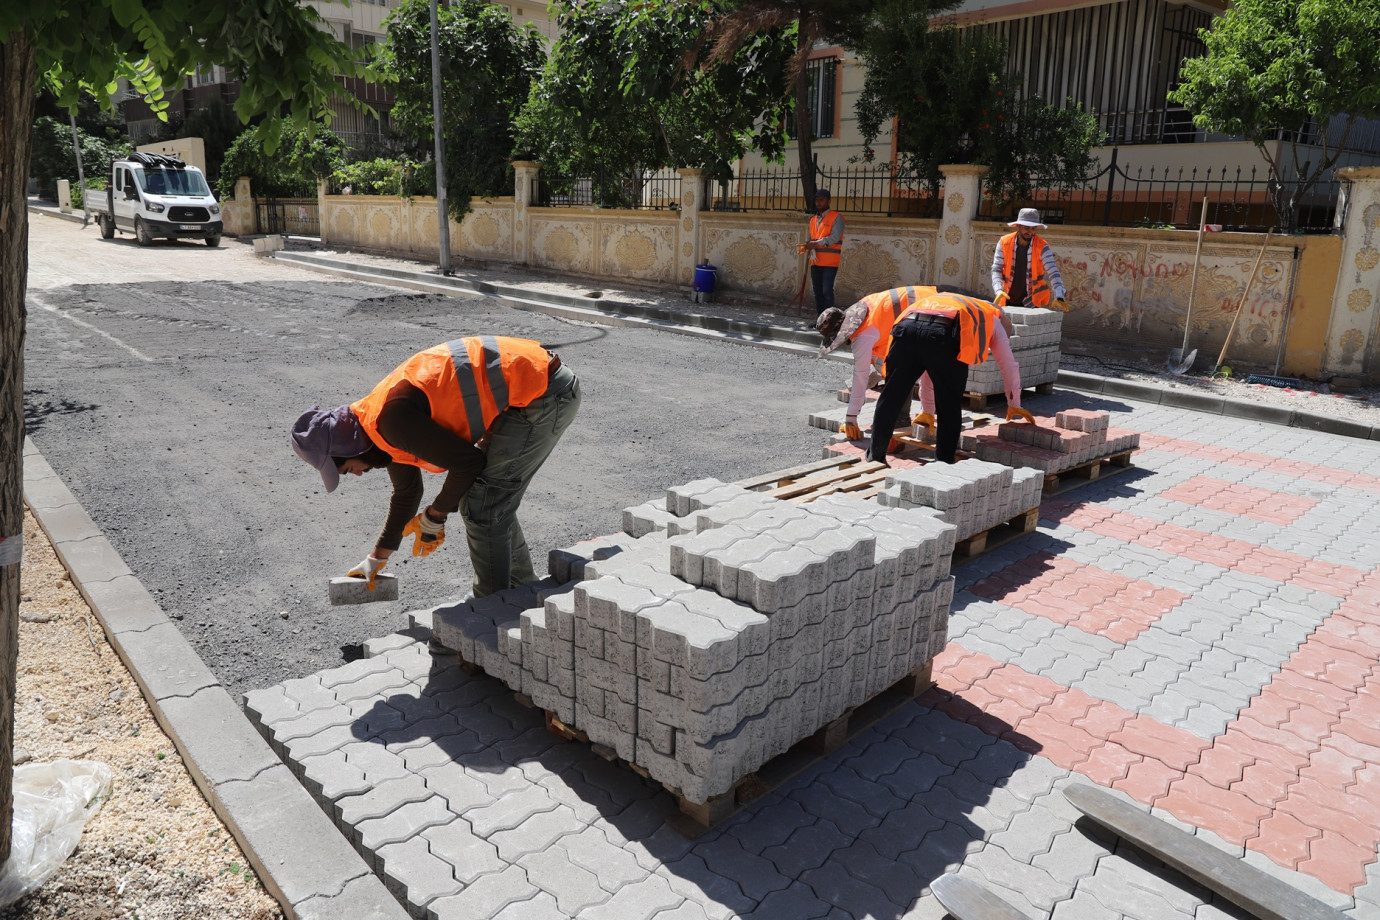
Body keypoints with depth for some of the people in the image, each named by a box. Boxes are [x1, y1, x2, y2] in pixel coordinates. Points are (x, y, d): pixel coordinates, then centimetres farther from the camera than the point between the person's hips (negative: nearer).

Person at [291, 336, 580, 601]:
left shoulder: (395, 419, -18)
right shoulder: (381, 424, 14)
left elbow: (468, 462, -13)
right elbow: (407, 491, 29)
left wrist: (434, 517, 2)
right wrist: (377, 558, 39)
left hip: (543, 393, -10)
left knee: (480, 505, -3)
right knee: (493, 501, 17)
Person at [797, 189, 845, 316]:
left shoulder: (836, 217, -2)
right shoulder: (813, 219, 18)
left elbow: (835, 238, -14)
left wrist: (815, 243, -21)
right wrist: (812, 253, -2)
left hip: (830, 262, -6)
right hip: (816, 262, 6)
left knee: (827, 291, -13)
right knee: (817, 291, 8)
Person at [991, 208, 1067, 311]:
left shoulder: (1042, 247, -10)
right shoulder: (1004, 243, -6)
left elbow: (1053, 272, -19)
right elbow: (996, 269, -7)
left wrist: (1059, 297, -34)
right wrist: (999, 290, -26)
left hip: (1031, 303, -2)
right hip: (1007, 301, 2)